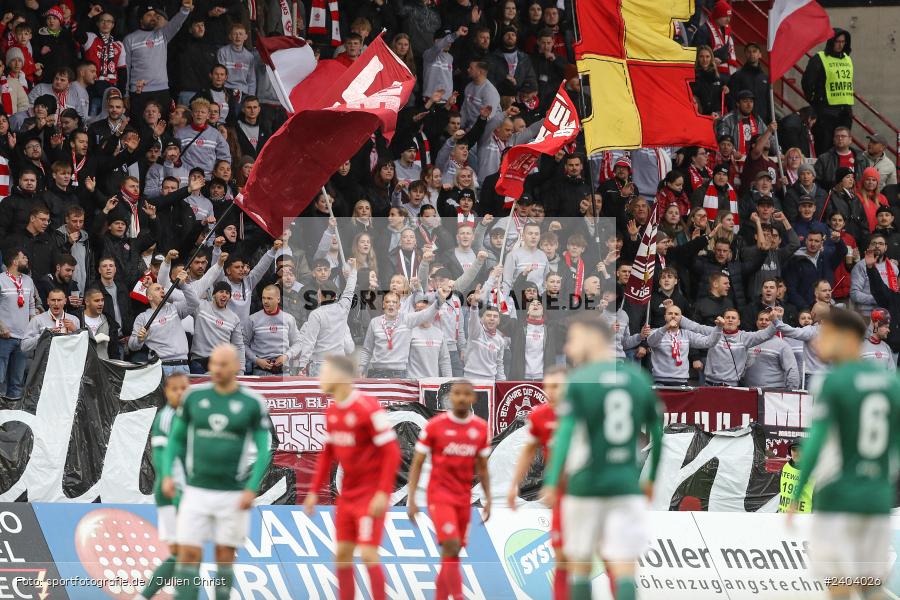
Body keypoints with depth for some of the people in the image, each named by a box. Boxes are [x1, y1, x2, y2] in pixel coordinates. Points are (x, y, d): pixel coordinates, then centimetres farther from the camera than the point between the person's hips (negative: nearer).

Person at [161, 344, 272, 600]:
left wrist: (252, 489, -13)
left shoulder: (253, 404, -4)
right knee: (188, 555, -8)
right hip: (196, 491, 1)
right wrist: (167, 475, -1)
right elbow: (176, 439, 11)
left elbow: (264, 450, -3)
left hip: (232, 495, -1)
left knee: (225, 557, 5)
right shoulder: (195, 397, 2)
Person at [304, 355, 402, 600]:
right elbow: (327, 454, 18)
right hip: (347, 494, 8)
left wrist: (383, 493, -23)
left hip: (371, 494, -8)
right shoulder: (331, 412, 8)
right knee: (342, 553, 8)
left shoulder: (368, 408, -18)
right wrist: (314, 491, 14)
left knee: (368, 553, -12)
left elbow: (391, 451, -18)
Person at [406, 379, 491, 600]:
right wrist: (411, 499, -8)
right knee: (451, 545, -19)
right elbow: (417, 464, -2)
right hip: (439, 494, -4)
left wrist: (488, 499, 8)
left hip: (464, 498, 4)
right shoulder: (434, 425, -6)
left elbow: (482, 468, 14)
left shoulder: (481, 428, 4)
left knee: (451, 554, 7)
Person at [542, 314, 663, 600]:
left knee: (580, 565, 12)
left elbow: (566, 434, -15)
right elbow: (657, 434, 13)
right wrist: (651, 478, 25)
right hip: (627, 485, 3)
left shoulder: (579, 381, -6)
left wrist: (551, 482, -15)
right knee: (624, 568, -3)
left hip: (585, 485, -3)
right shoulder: (639, 379, 7)